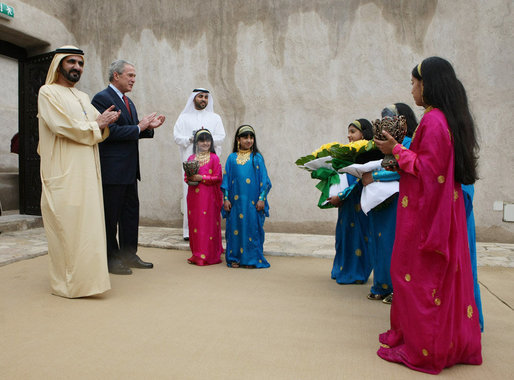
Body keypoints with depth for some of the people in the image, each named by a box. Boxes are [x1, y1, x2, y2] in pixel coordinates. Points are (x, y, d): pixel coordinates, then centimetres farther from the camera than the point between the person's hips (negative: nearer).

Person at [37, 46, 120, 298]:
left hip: (87, 173, 7)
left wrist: (105, 122, -4)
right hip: (64, 174, -7)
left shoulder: (83, 97, 21)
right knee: (67, 227, -6)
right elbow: (62, 126, -14)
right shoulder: (48, 92, 0)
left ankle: (85, 276, 15)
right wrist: (96, 124, -3)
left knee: (87, 225, 6)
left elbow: (100, 132, 18)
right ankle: (66, 284, 3)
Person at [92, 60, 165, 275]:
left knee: (131, 212, 14)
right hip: (112, 170, -9)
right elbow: (110, 131, -21)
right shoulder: (102, 98, -10)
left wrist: (149, 127, 3)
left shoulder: (128, 102, 18)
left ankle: (129, 255, 25)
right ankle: (111, 260, 14)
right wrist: (139, 127, -15)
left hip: (129, 170, 9)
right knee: (111, 216, 2)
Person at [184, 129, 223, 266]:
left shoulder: (214, 158, -1)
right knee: (194, 223, 7)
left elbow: (217, 177, -7)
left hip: (209, 197, -4)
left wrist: (200, 178, -13)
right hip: (194, 196, 4)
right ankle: (197, 254, 19)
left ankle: (208, 255, 5)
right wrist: (190, 179, -7)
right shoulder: (191, 158, 12)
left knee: (208, 224, -3)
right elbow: (186, 176, 15)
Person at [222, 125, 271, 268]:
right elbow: (226, 179, 8)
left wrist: (262, 198, -5)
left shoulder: (257, 157, 3)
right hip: (236, 201, 2)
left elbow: (264, 180, 2)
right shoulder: (232, 158, 7)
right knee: (235, 227, 5)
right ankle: (235, 258, 17)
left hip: (252, 201, -1)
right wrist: (226, 199, 2)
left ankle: (251, 258, 13)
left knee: (252, 228, 0)